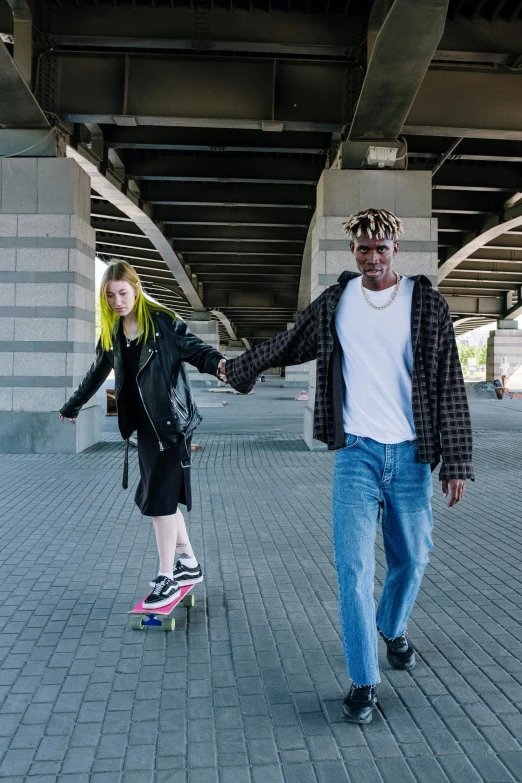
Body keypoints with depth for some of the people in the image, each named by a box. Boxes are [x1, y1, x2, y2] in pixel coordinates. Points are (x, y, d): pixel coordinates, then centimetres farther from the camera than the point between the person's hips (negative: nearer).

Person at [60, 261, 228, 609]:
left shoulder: (163, 321, -10)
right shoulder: (111, 332, 9)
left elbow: (195, 348, -14)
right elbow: (97, 373, 22)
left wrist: (218, 362, -37)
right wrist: (72, 407, 33)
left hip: (171, 422, -7)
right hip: (144, 425, 7)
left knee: (160, 498, -7)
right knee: (155, 497, 12)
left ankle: (167, 578, 6)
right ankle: (188, 563, 27)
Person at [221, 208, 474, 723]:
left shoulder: (427, 305, 0)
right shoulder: (335, 303, 4)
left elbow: (449, 386, -1)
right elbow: (287, 346, 19)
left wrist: (456, 462, -4)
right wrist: (237, 369, 29)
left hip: (410, 454, 1)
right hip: (356, 453, 0)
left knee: (411, 559, 13)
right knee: (354, 568, -5)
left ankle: (392, 629, 44)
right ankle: (363, 682, 10)